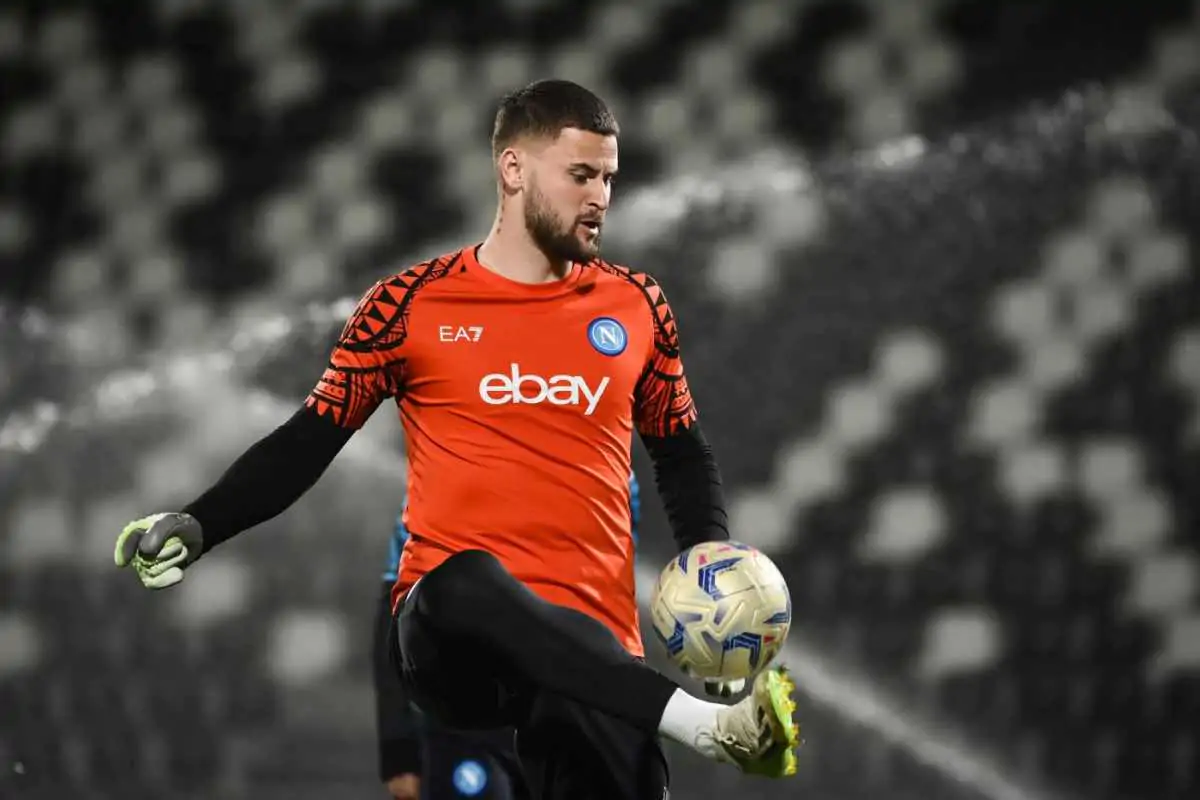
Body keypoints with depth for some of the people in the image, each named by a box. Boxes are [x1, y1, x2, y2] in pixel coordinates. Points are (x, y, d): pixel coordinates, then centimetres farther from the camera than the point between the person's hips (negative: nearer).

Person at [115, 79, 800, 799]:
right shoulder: (412, 305, 5)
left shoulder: (636, 306, 13)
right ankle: (710, 724, -43)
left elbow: (683, 453, 24)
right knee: (466, 583, -39)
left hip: (589, 649, 2)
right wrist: (195, 527, -2)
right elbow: (307, 443, 11)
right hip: (448, 634, -2)